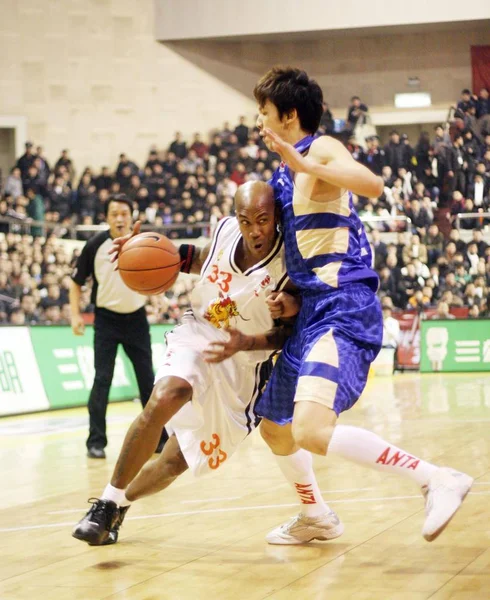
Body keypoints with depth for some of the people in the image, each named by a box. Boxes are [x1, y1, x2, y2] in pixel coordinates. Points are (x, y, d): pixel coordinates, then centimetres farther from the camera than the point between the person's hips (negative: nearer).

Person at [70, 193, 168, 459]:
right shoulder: (95, 245, -8)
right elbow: (77, 282, 0)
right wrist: (75, 315, -9)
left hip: (136, 318, 2)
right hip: (106, 319, -2)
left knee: (147, 380, 6)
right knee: (102, 380, -5)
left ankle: (157, 437, 17)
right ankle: (96, 442, 2)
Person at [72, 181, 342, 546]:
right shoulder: (226, 230, -9)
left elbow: (291, 335, -14)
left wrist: (245, 343, -31)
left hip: (242, 365, -1)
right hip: (196, 338, 2)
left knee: (177, 461, 1)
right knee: (163, 399, -31)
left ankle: (121, 502, 32)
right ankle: (109, 503, -17)